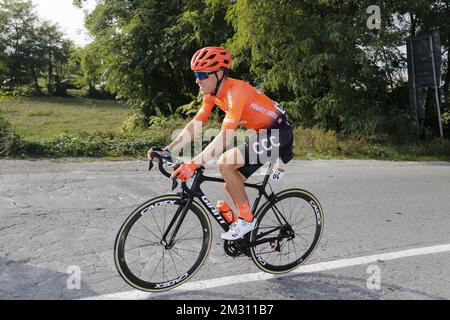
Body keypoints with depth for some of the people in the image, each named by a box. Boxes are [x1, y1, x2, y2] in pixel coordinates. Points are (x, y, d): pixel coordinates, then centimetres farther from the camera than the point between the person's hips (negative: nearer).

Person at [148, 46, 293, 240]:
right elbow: (195, 124, -3)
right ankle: (251, 230, 26)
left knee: (225, 163, -25)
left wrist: (193, 164, -40)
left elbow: (225, 136, -35)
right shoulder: (211, 93, -1)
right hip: (261, 133, 9)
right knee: (232, 185, 6)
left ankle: (246, 219, -9)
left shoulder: (235, 91, -27)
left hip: (278, 132, -9)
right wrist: (167, 150, -13)